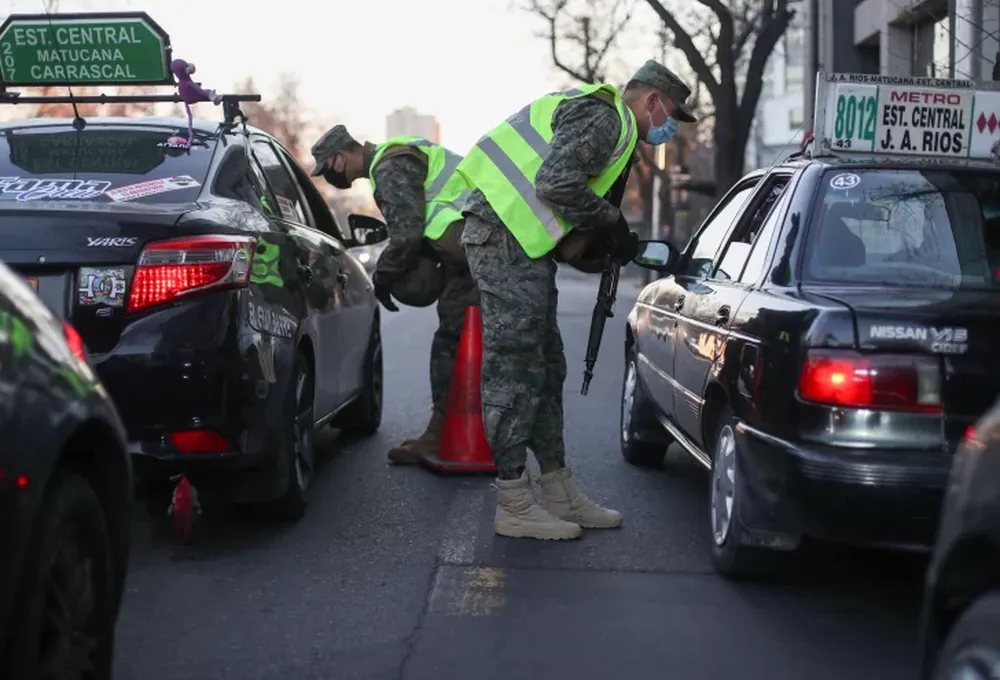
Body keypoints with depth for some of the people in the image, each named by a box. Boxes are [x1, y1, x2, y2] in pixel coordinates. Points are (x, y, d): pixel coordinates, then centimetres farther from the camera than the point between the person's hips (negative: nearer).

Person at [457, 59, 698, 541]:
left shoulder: (602, 117, 23)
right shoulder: (602, 118, -11)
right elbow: (556, 185, -23)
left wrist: (618, 241, 13)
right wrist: (612, 225, -10)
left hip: (522, 244, 11)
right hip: (504, 238, -11)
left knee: (544, 368, 13)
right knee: (513, 369, -8)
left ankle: (558, 491, 20)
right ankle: (513, 506, -3)